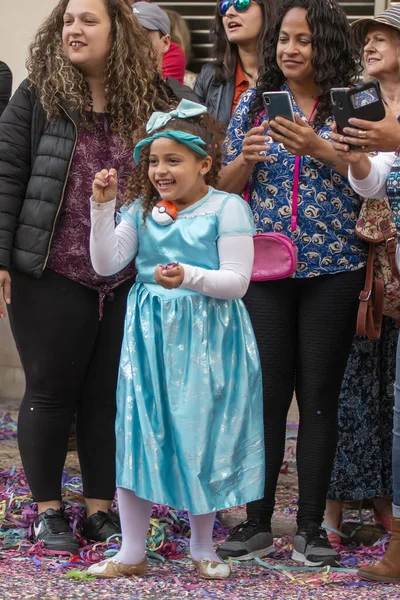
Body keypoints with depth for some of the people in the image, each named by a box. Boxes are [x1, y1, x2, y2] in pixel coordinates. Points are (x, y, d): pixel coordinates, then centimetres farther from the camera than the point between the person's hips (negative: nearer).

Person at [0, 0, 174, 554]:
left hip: (127, 281, 2)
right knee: (50, 390, 6)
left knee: (109, 394, 9)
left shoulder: (151, 102, 3)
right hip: (50, 277, -2)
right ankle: (47, 509, 19)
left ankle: (101, 507, 21)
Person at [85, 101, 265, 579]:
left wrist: (190, 277, -27)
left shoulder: (227, 208, -7)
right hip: (150, 333, 4)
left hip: (205, 336, -4)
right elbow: (106, 264, -1)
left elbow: (237, 280, -11)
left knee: (201, 435, 4)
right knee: (139, 432, 2)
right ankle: (132, 553, 10)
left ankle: (203, 549, 21)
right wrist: (103, 207, -9)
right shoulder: (142, 211, 7)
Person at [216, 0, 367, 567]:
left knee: (320, 396, 3)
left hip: (332, 270, -1)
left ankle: (311, 526, 10)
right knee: (266, 393, 2)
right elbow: (226, 184, 11)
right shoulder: (254, 104, 8)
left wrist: (319, 149, -19)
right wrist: (246, 157, -10)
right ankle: (257, 524, 9)